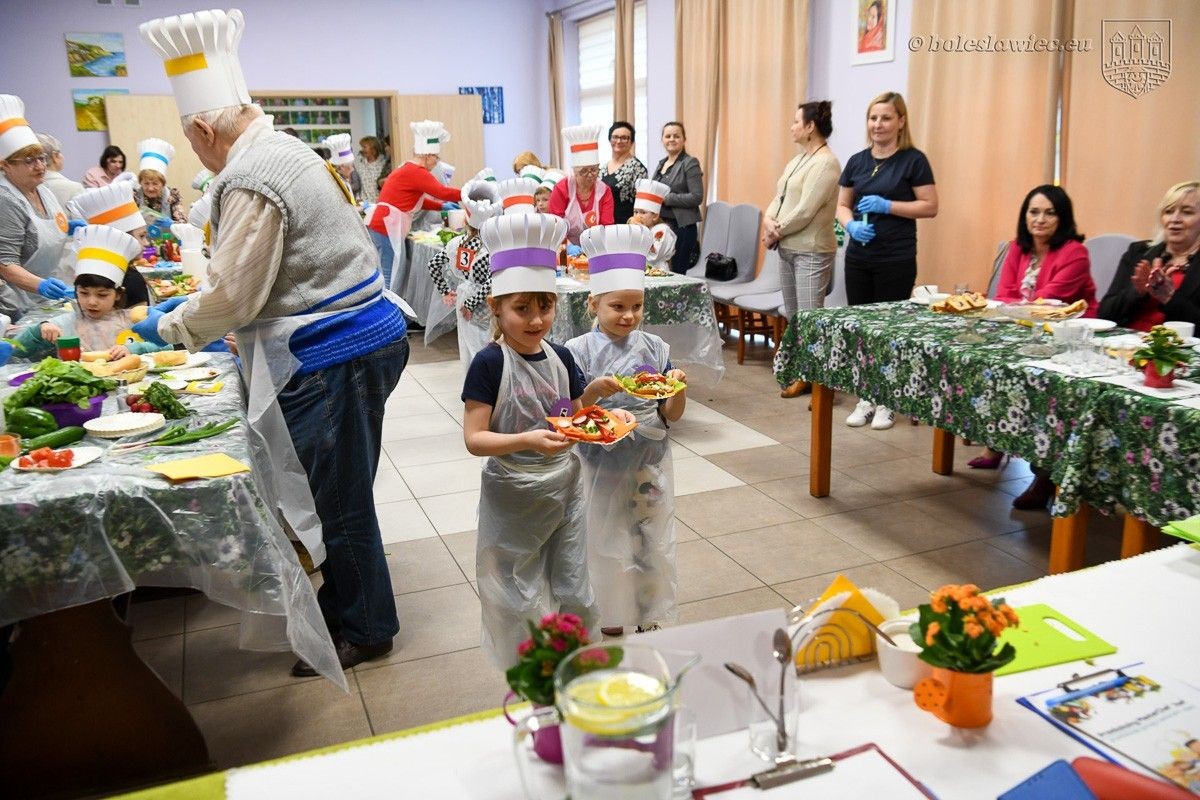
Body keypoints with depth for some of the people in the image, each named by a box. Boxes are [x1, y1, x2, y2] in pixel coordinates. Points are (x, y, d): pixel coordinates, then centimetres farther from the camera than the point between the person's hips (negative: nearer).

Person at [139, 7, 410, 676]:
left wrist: (166, 327, 4)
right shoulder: (287, 150, 12)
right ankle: (343, 602, 37)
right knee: (337, 490, 20)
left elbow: (233, 296, -14)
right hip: (367, 330, 10)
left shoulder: (250, 180, -18)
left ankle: (365, 629, 21)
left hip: (334, 356, -10)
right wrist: (193, 308, 27)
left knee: (337, 496, 5)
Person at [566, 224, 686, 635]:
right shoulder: (579, 351, -9)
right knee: (607, 548, 9)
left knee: (654, 545, 12)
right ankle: (611, 624, 29)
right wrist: (596, 391, -26)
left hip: (651, 465, 3)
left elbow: (671, 416, 3)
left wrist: (678, 389, -17)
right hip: (601, 466, -2)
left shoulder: (655, 348, -1)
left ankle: (649, 620, 32)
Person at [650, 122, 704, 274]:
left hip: (682, 226, -7)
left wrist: (666, 199, -17)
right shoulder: (661, 163, 17)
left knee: (676, 272, -6)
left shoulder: (690, 163, -6)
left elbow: (697, 197, -14)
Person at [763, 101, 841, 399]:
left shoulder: (825, 163, -13)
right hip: (787, 248, 9)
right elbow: (779, 197, 14)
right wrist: (768, 221, -6)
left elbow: (805, 211, -19)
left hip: (811, 251, -9)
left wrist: (777, 230, -8)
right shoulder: (798, 159, 15)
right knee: (793, 317, 13)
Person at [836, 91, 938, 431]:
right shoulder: (857, 161, 9)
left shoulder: (913, 160, -5)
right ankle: (865, 397, 19)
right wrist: (851, 225, -9)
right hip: (859, 257, 5)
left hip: (896, 260, -4)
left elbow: (930, 206, -7)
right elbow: (842, 205, 13)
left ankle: (886, 401, 14)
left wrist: (886, 205, -17)